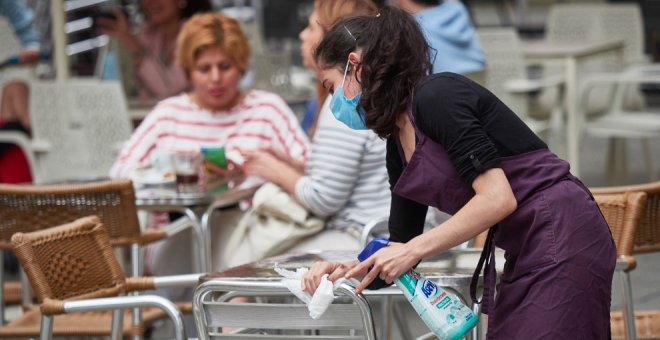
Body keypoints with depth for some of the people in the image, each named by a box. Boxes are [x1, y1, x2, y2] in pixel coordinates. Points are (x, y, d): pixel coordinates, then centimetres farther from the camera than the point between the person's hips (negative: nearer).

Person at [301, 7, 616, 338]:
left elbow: (498, 198, -21)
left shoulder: (436, 96, -13)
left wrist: (412, 250, -18)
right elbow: (403, 245, 17)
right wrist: (346, 270, 0)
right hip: (526, 255, 10)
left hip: (561, 236, -9)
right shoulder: (397, 145, 14)